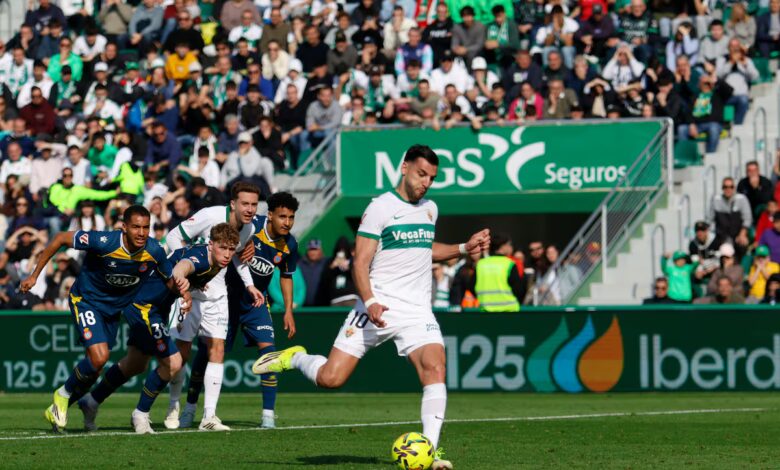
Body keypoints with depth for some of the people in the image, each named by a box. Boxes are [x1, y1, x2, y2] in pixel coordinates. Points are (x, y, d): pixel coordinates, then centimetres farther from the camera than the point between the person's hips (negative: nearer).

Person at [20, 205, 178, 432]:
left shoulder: (154, 252, -19)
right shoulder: (105, 242, -31)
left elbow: (170, 279, 1)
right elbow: (60, 239, -19)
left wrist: (179, 286, -23)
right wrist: (34, 275, -16)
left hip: (114, 308, 5)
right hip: (86, 300, -5)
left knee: (95, 368, 10)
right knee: (99, 356, -23)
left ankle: (58, 409, 32)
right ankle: (64, 394, 4)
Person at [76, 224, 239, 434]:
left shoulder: (213, 262, 1)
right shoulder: (200, 256, -29)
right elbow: (181, 266, -55)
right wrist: (180, 278, -76)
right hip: (143, 306, -11)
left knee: (135, 365, 24)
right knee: (172, 363, -15)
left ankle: (91, 402, 41)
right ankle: (141, 414, 3)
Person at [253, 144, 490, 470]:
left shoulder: (430, 209, 14)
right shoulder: (380, 208, -6)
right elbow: (360, 263, -10)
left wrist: (464, 249, 21)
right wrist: (370, 303, -25)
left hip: (417, 312, 4)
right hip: (378, 307, -4)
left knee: (435, 368, -21)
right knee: (330, 379, -9)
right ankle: (294, 358, 23)